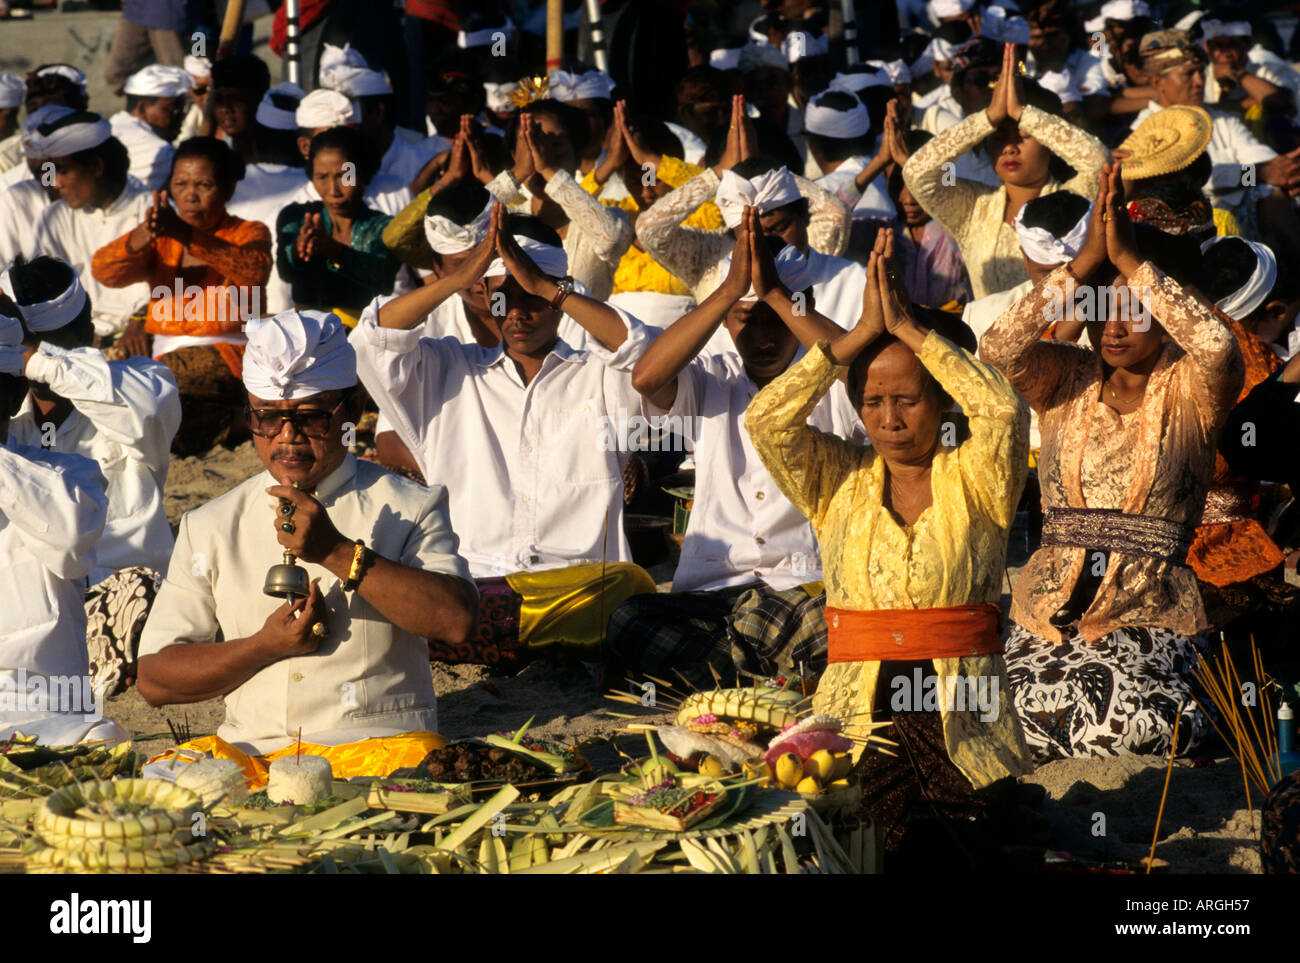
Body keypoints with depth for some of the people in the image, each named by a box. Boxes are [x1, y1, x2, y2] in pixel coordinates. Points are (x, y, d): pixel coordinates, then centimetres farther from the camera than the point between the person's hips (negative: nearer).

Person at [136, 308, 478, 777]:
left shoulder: (409, 508, 8)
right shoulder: (209, 527, 15)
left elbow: (457, 620, -12)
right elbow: (154, 678, 10)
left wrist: (338, 552, -15)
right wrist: (266, 646, -6)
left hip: (376, 742, -3)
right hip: (253, 750, 3)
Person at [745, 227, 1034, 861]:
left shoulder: (973, 479, 8)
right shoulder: (839, 481, 14)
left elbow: (1004, 412, -13)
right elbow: (765, 420, -2)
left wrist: (908, 329, -6)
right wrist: (862, 333, -3)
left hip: (962, 721, -1)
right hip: (858, 712, 1)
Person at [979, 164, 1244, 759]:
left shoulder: (1189, 392, 2)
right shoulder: (1066, 381, 10)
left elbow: (1219, 349, -23)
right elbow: (998, 349, -12)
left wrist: (1132, 262, -21)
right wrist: (1085, 262, -17)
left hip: (1151, 618, -2)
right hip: (1048, 613, 2)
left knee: (1114, 731, -29)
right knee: (1045, 723, -27)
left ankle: (1185, 713, 6)